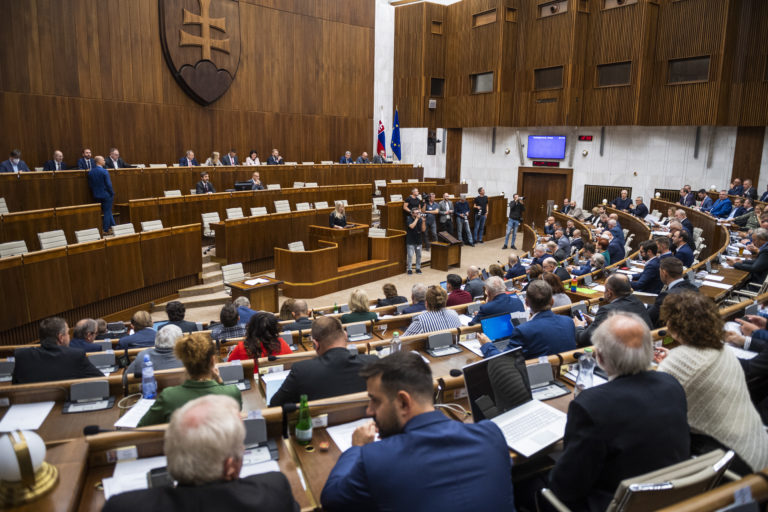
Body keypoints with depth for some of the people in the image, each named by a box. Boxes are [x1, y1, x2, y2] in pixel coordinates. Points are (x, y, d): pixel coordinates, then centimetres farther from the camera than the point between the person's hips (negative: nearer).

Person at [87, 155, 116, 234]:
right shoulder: (104, 171, -16)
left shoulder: (90, 172, 4)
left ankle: (112, 226, 24)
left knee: (108, 211, 18)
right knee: (107, 212, 3)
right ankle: (105, 230, 6)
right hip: (106, 195, -7)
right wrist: (112, 193, -7)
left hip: (96, 195, 7)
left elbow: (90, 185, 8)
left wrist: (94, 193, 18)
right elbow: (108, 184, -18)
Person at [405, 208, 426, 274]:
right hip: (410, 242, -4)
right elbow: (412, 226, -28)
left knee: (419, 255, 10)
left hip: (418, 241, 4)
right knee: (410, 256, -5)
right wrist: (417, 218, -23)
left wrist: (423, 221, -17)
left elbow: (423, 229, -5)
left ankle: (418, 268, 22)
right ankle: (409, 269, 5)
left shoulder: (420, 220, 2)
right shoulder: (410, 219, -9)